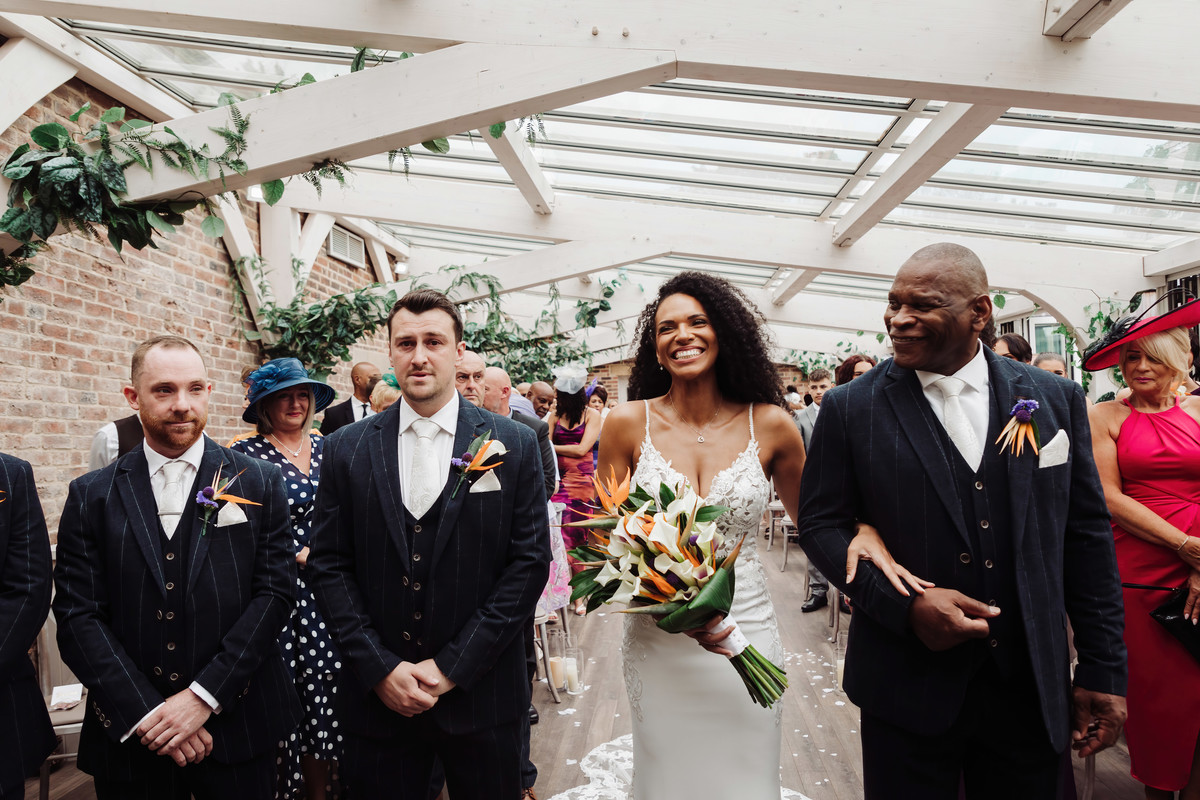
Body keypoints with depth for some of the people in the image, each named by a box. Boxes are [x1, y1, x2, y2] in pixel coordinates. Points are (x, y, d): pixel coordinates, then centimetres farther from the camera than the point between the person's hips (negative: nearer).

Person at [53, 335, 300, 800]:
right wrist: (146, 713, -12)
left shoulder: (260, 483, -1)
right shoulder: (91, 496, 2)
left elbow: (275, 591, -6)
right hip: (130, 737, 1)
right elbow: (77, 616, -3)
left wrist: (204, 696, -13)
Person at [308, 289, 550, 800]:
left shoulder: (515, 445, -4)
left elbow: (529, 562, -6)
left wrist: (453, 666, -10)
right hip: (376, 696, 1)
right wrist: (380, 668, -9)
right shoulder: (346, 450, 1)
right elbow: (329, 565, 0)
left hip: (482, 697, 0)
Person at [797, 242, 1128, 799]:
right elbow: (820, 523, -3)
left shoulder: (1056, 400, 1)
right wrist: (903, 604, -17)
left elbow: (1086, 537, 4)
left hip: (1032, 690, 2)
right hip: (907, 689, -2)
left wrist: (1103, 673, 4)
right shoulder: (850, 408, -5)